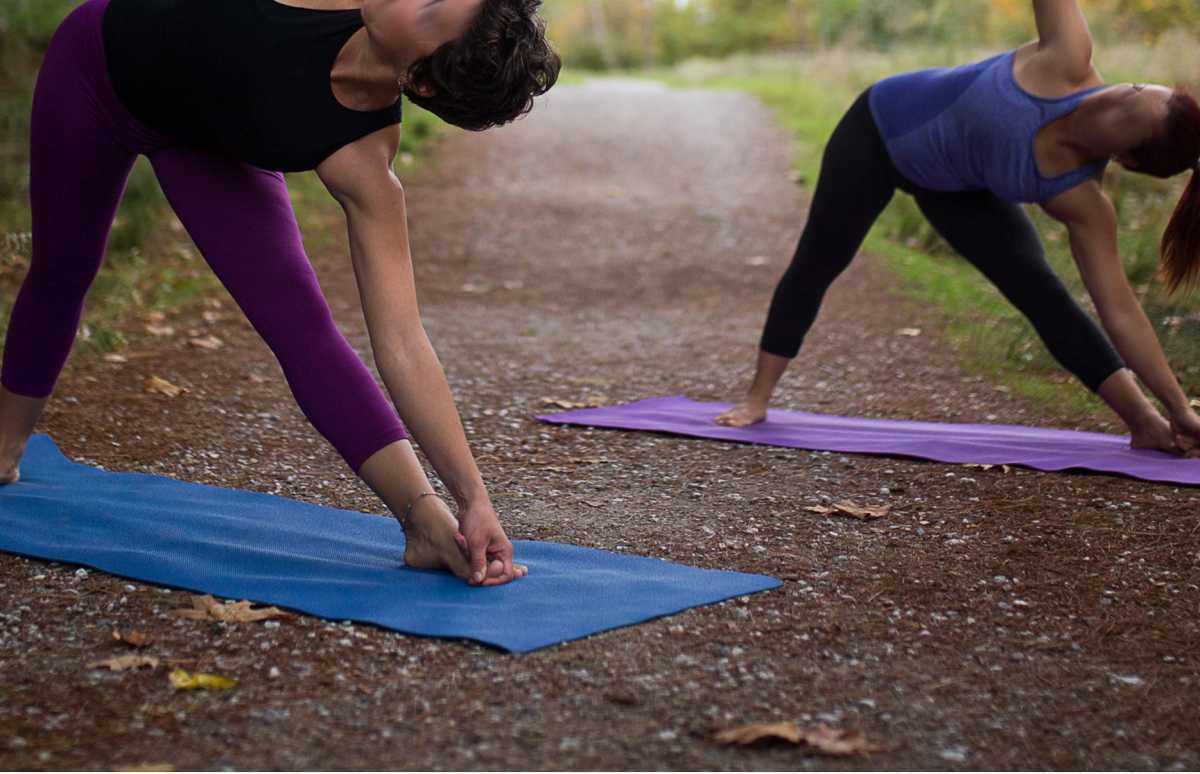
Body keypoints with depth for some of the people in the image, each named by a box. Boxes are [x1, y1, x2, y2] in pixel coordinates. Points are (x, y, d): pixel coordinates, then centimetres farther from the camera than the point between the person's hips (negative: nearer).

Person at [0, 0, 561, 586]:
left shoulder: (362, 158, -40)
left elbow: (402, 342, -43)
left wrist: (472, 497, -48)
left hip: (207, 143, -2)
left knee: (295, 315, -23)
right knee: (63, 271, 19)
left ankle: (427, 523, -24)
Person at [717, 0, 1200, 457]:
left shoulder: (1082, 200, -30)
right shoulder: (1068, 64, -35)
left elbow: (1120, 309, -27)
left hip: (952, 185, 0)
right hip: (880, 126, 0)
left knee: (1036, 287, -12)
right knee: (815, 265, 3)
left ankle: (1143, 421, -5)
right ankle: (758, 397, 18)